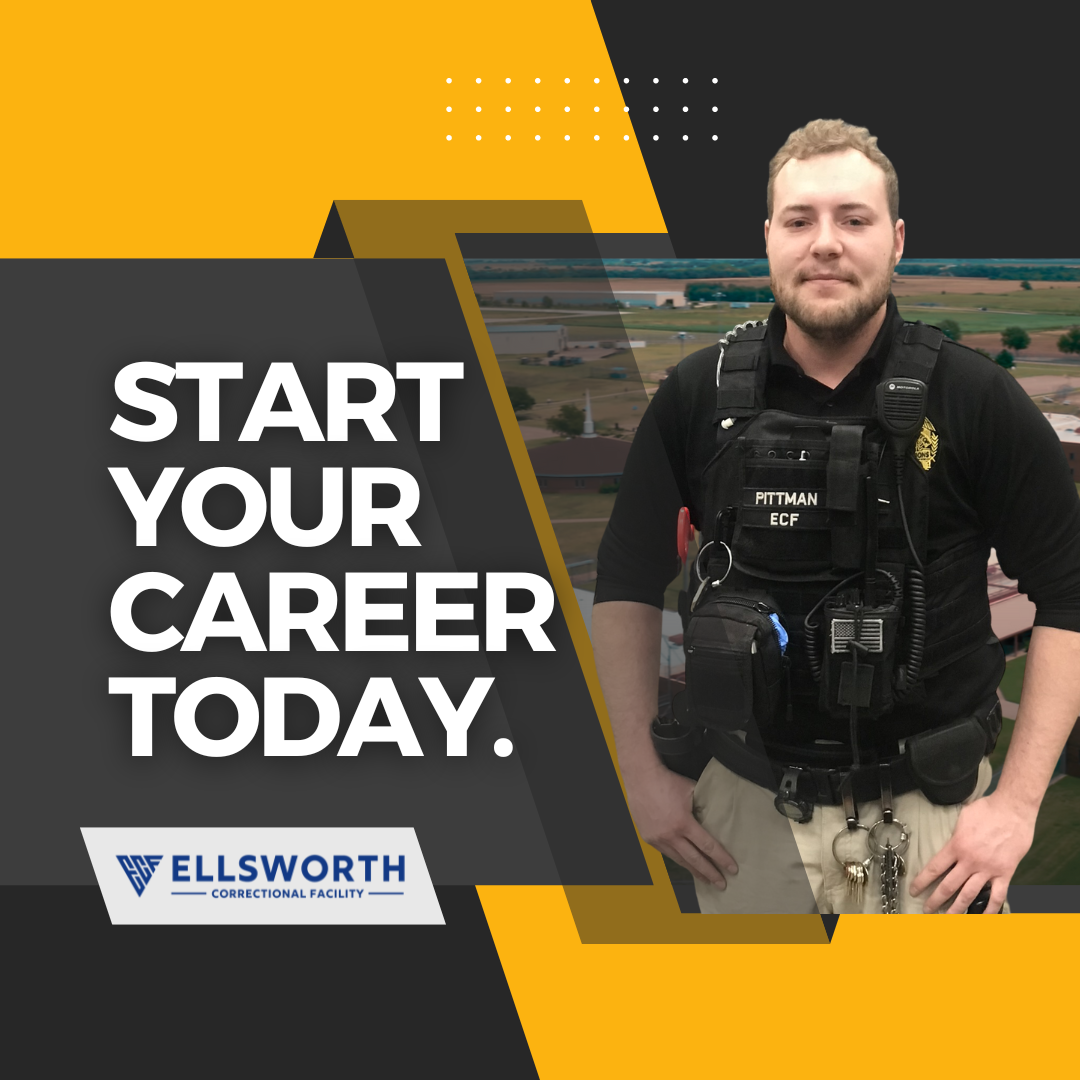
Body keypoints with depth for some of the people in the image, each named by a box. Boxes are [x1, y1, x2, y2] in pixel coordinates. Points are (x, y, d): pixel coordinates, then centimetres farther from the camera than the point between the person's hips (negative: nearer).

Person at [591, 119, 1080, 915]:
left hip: (931, 814, -2)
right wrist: (642, 770, 3)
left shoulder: (975, 399, -8)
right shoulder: (699, 395, -2)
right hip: (749, 810, 2)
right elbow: (629, 583, 8)